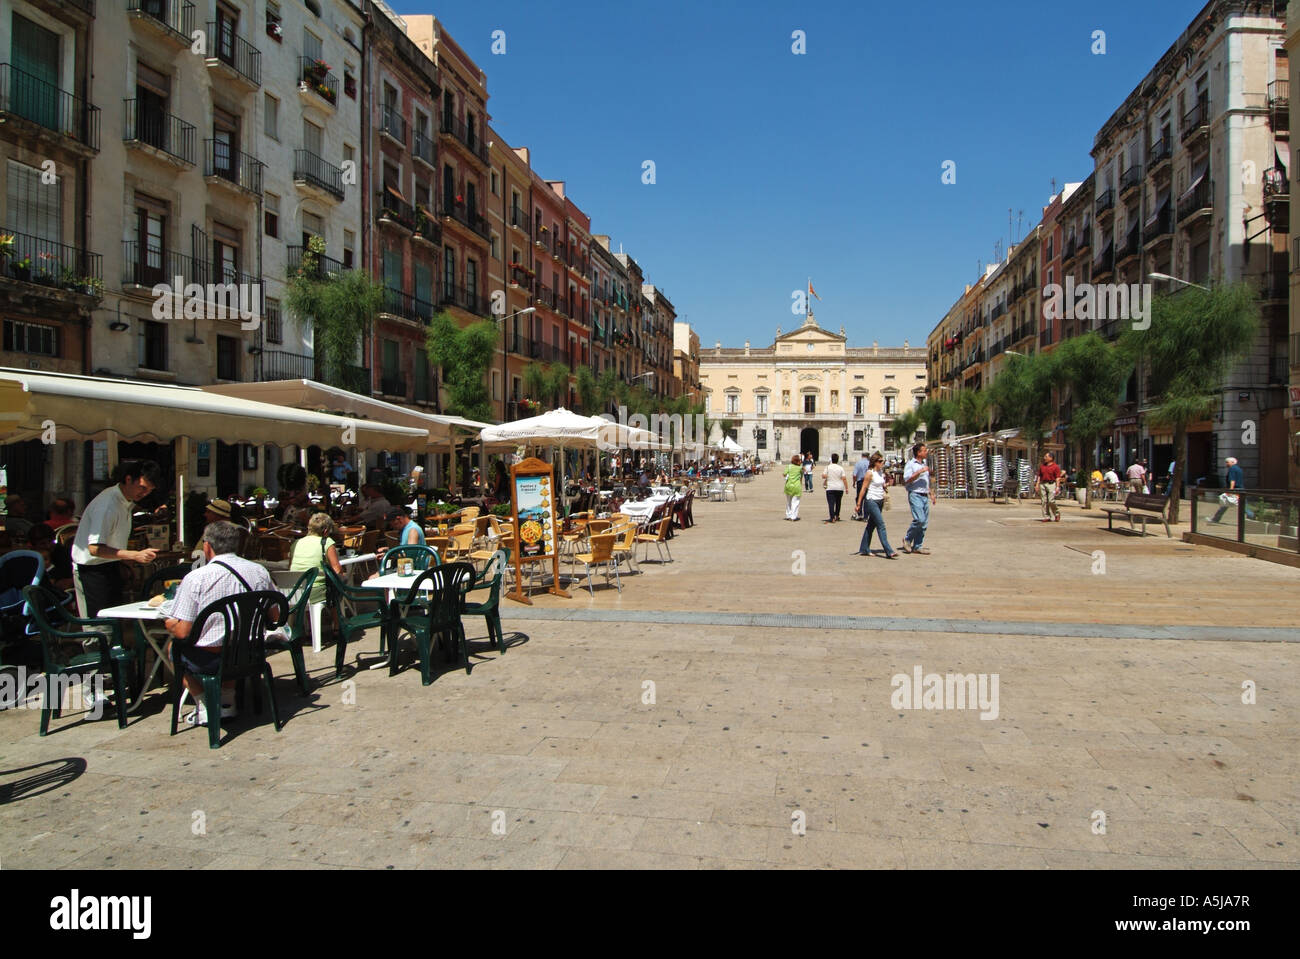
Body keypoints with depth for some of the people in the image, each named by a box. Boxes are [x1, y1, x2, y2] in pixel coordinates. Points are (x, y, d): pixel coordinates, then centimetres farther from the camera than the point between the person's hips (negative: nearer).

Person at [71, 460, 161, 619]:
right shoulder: (108, 504, -23)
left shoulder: (128, 502, 7)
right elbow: (95, 548, -29)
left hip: (111, 567, 9)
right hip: (91, 569, -9)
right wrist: (135, 555, -35)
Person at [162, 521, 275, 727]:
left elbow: (183, 632, -13)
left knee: (172, 646, 25)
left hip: (210, 661, -4)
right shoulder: (260, 572, -1)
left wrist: (168, 623, 9)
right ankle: (227, 702, 30)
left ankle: (204, 708, 19)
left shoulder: (195, 578, -14)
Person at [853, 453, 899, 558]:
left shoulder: (881, 472, 11)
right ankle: (889, 551, -14)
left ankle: (864, 549, 18)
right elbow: (863, 489, -12)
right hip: (871, 501, -8)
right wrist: (858, 504, -13)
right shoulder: (870, 473, -11)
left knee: (871, 525, 11)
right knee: (881, 525, -12)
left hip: (879, 502, 8)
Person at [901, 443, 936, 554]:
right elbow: (906, 480, -16)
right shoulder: (910, 464, -5)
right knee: (919, 519, -19)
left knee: (925, 522, 3)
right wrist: (920, 471, -19)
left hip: (925, 496, 8)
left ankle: (917, 546, 9)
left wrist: (931, 494, 25)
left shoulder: (924, 464, 20)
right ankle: (907, 539, 1)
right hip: (915, 495, -8)